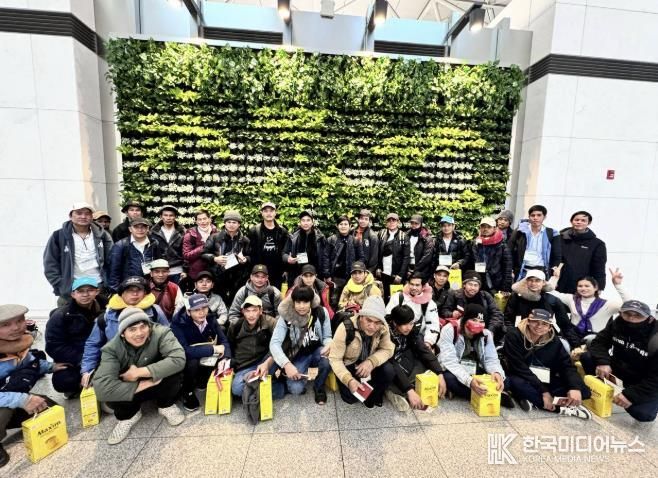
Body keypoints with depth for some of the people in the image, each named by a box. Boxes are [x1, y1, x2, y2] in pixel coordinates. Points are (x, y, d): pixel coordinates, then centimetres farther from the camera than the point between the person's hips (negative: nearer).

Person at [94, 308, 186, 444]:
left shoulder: (160, 333, -29)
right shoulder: (112, 348, -24)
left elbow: (178, 359, -43)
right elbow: (101, 387, -34)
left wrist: (139, 372, -36)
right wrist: (145, 384, -33)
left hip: (160, 385, -1)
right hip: (132, 389, 1)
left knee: (173, 369, -32)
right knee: (110, 393, -29)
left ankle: (166, 406, 1)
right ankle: (129, 415, 7)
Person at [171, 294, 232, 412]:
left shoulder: (211, 319, -12)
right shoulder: (178, 323, -26)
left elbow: (224, 340, -12)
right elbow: (184, 350, -36)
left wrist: (225, 358, -32)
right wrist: (213, 349, -34)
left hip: (205, 360, 5)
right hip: (184, 361, -4)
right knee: (192, 362, -35)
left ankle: (199, 382, 11)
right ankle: (187, 392, -4)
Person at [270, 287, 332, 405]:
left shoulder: (321, 312, -13)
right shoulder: (285, 316, -18)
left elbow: (327, 337, -3)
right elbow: (274, 343, -22)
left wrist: (328, 345, -28)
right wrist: (286, 364, -36)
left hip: (317, 351, 2)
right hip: (298, 355, -1)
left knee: (329, 360, -33)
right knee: (296, 389, -24)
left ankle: (319, 387, 0)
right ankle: (302, 375, 14)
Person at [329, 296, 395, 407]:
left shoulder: (383, 327, -20)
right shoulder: (346, 328, -31)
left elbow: (387, 349, -11)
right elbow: (335, 359, -25)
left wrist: (371, 362, -31)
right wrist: (349, 380, -40)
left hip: (367, 363, 3)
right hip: (348, 365, -2)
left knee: (389, 372, -23)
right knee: (351, 397, -22)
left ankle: (374, 394, 8)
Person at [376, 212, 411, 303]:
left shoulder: (404, 237, -1)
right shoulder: (381, 234, 7)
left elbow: (406, 257, -5)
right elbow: (377, 253, 6)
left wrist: (400, 275, -11)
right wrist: (378, 268, -4)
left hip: (396, 274, -2)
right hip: (383, 273, 2)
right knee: (384, 297, 6)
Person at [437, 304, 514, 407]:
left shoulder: (486, 334, -5)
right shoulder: (449, 330, -21)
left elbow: (491, 359, -8)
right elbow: (449, 361, -28)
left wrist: (497, 373, -33)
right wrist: (469, 380, -43)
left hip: (476, 373, 3)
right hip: (454, 371, -3)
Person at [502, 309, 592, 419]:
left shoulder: (553, 340, 0)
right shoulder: (514, 336, -17)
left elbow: (566, 365, -7)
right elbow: (519, 367, -22)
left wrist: (575, 387, -27)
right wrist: (543, 391, -27)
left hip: (545, 382, 5)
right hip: (522, 379, -5)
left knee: (583, 390, -13)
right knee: (517, 383, -39)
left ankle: (533, 400, -20)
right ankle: (562, 407, -22)